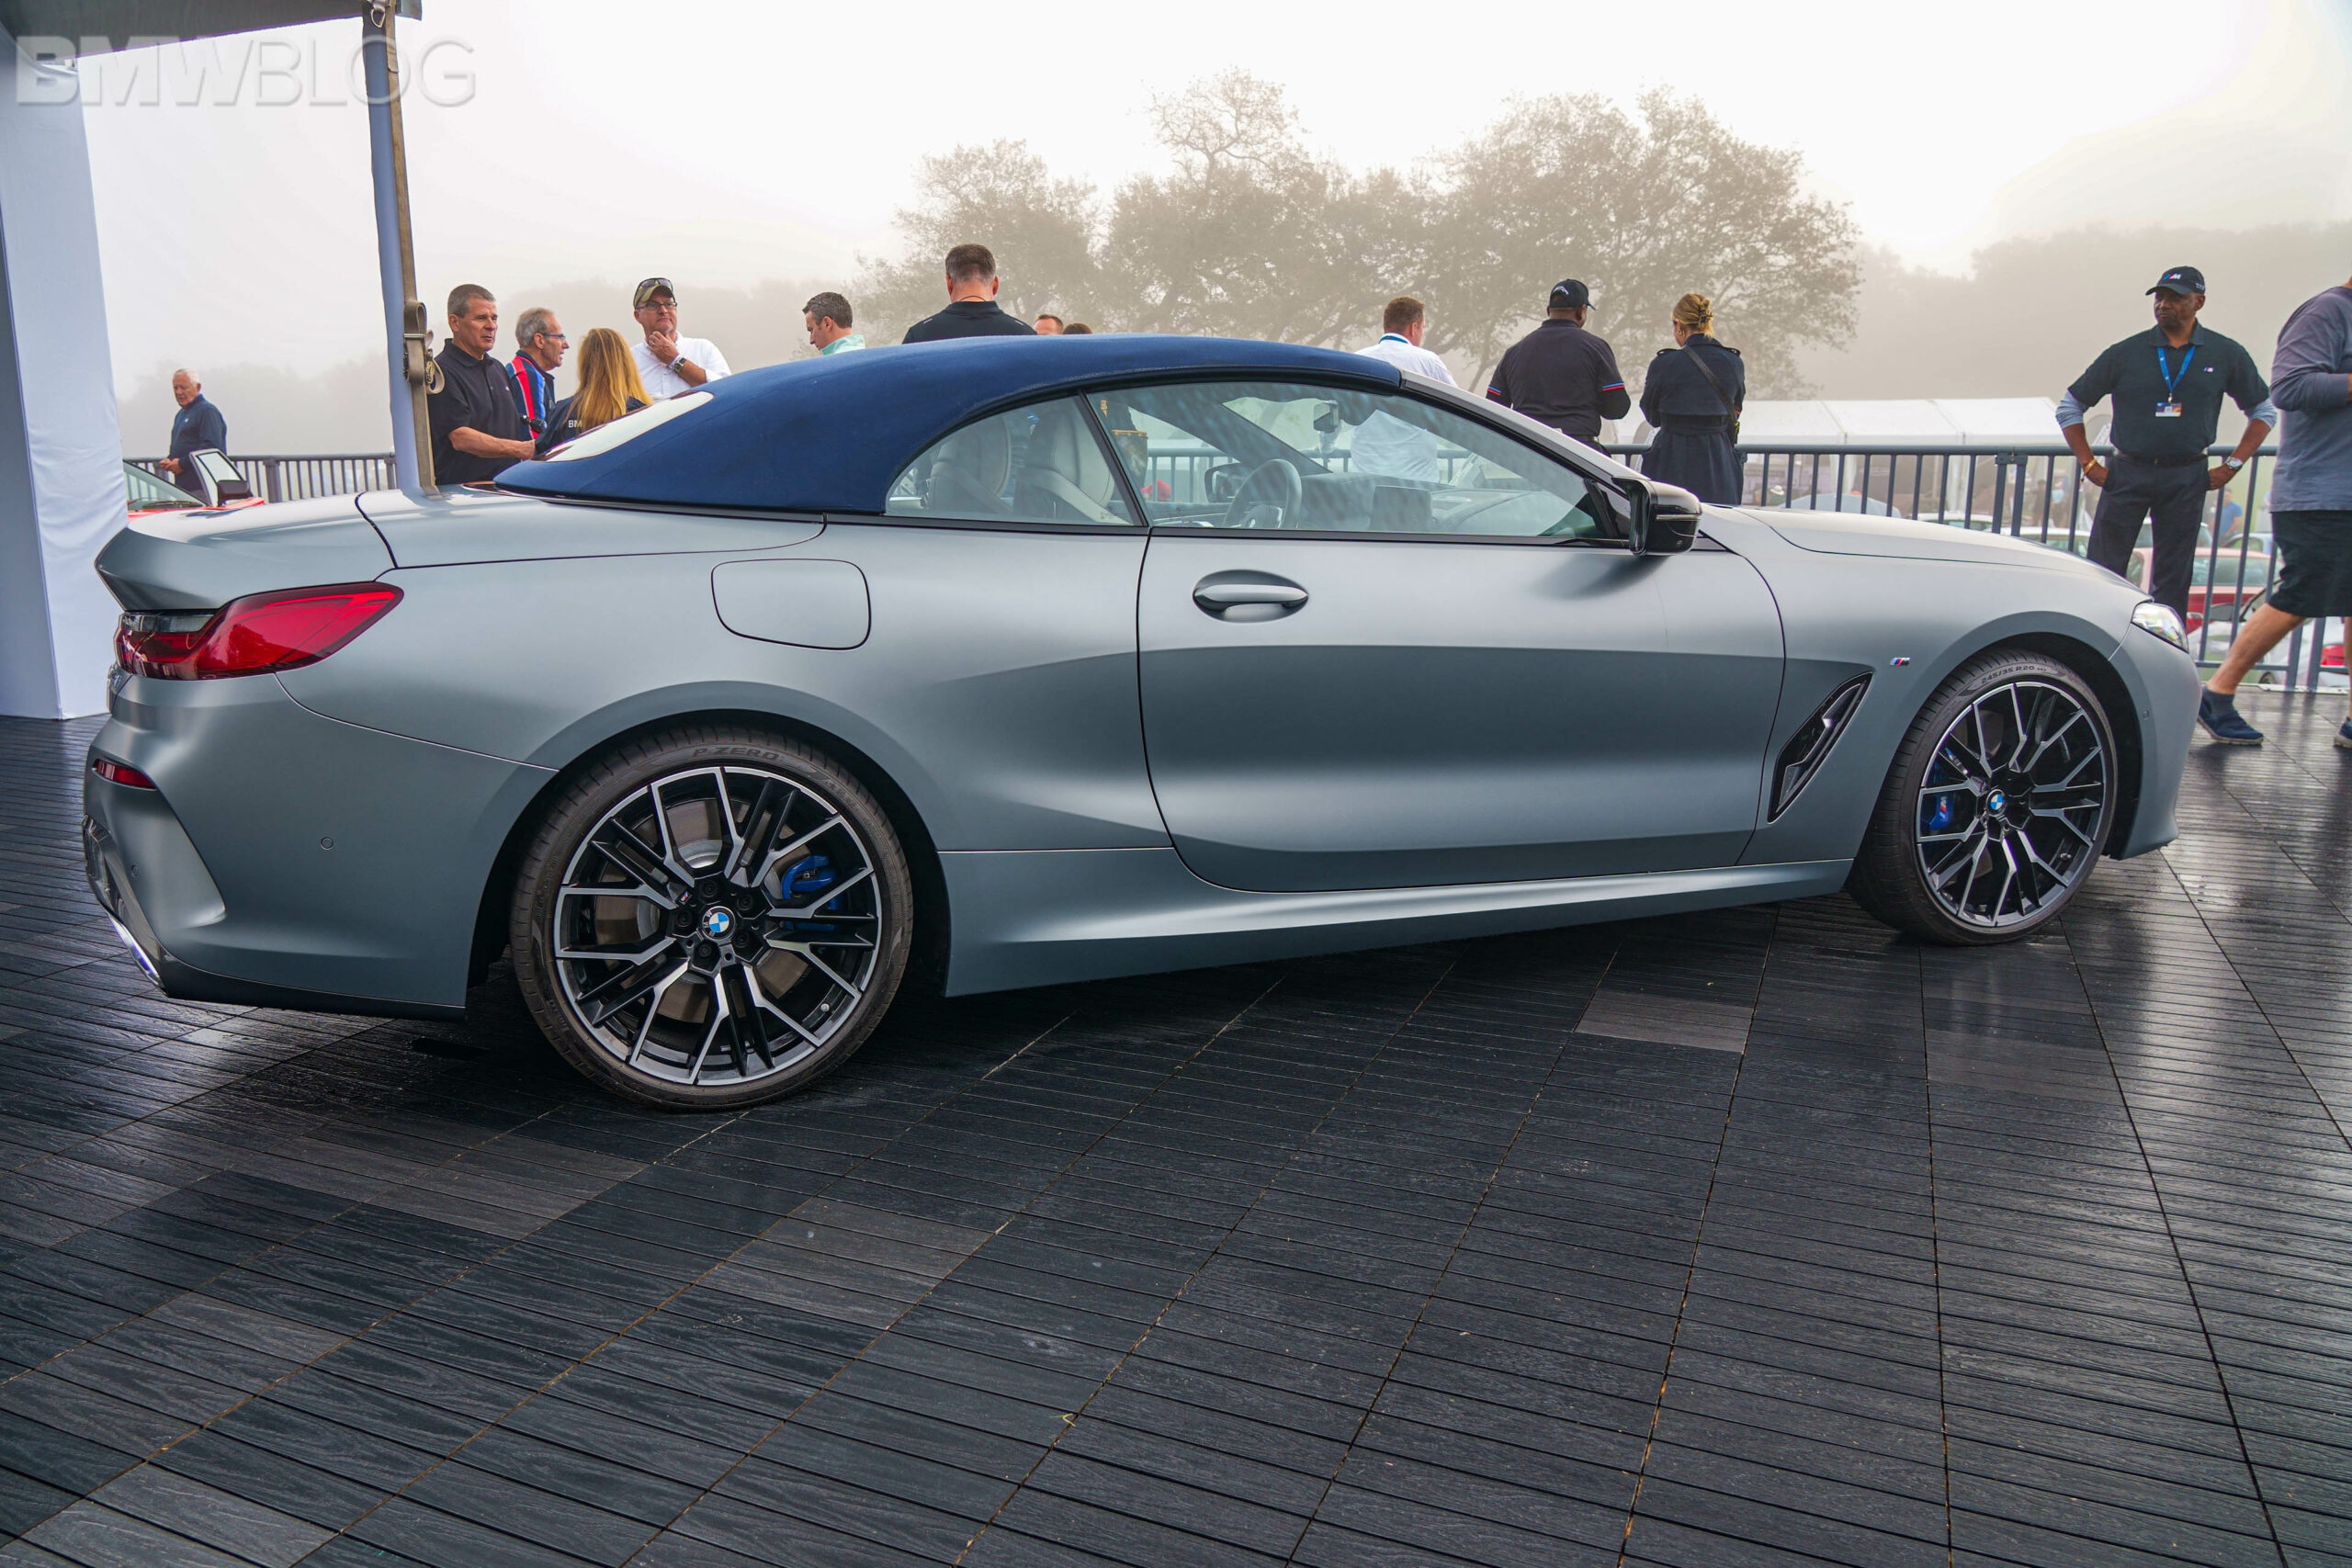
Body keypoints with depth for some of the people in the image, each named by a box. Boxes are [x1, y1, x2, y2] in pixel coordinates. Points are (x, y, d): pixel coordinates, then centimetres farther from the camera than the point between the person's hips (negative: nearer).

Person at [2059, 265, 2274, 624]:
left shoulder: (2226, 355, 5)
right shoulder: (2126, 353, 1)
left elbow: (2263, 412, 15)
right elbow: (2069, 407, 7)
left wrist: (2232, 465, 5)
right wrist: (2089, 465, 1)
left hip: (2187, 480, 1)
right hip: (2127, 474, -1)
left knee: (2172, 580, 4)